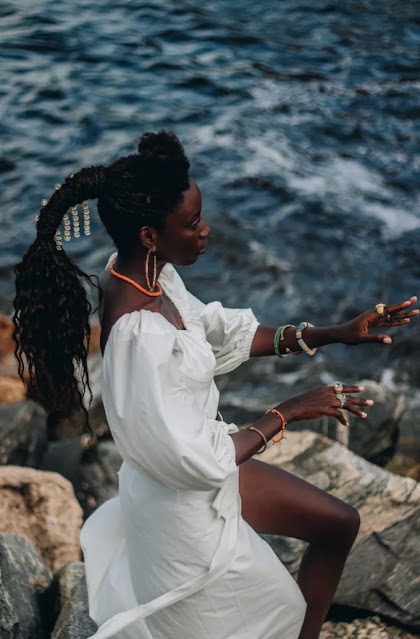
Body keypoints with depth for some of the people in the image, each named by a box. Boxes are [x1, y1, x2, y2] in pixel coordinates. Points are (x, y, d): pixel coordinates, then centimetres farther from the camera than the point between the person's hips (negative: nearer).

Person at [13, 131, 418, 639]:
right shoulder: (138, 334, -35)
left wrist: (336, 334, 1)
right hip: (184, 504, -9)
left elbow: (222, 332, 5)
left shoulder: (148, 274, -8)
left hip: (206, 462, 9)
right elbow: (197, 462, -30)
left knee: (338, 524, 22)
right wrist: (286, 414, -18)